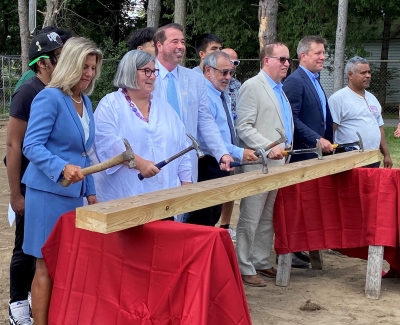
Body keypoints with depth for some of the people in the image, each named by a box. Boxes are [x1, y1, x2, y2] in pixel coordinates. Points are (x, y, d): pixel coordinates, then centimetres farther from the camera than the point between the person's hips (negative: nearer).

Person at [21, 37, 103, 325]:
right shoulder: (49, 97, -11)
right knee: (47, 266, -1)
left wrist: (90, 191, 19)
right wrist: (63, 168, -31)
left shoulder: (85, 101, 13)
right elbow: (32, 145, -18)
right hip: (49, 193, -8)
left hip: (75, 193, 8)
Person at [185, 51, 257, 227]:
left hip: (221, 165, 10)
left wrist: (237, 153, 15)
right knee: (201, 222, -4)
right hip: (207, 166, -10)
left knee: (213, 218, 18)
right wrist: (239, 153, -25)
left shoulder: (220, 95, 14)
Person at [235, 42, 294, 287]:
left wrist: (285, 153, 16)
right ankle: (245, 269, 7)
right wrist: (268, 148, -23)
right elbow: (243, 127, -17)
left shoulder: (279, 89, 18)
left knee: (268, 218, 14)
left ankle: (261, 262, 24)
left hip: (277, 164, 9)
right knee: (250, 219, -1)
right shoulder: (252, 87, -9)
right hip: (258, 164, -8)